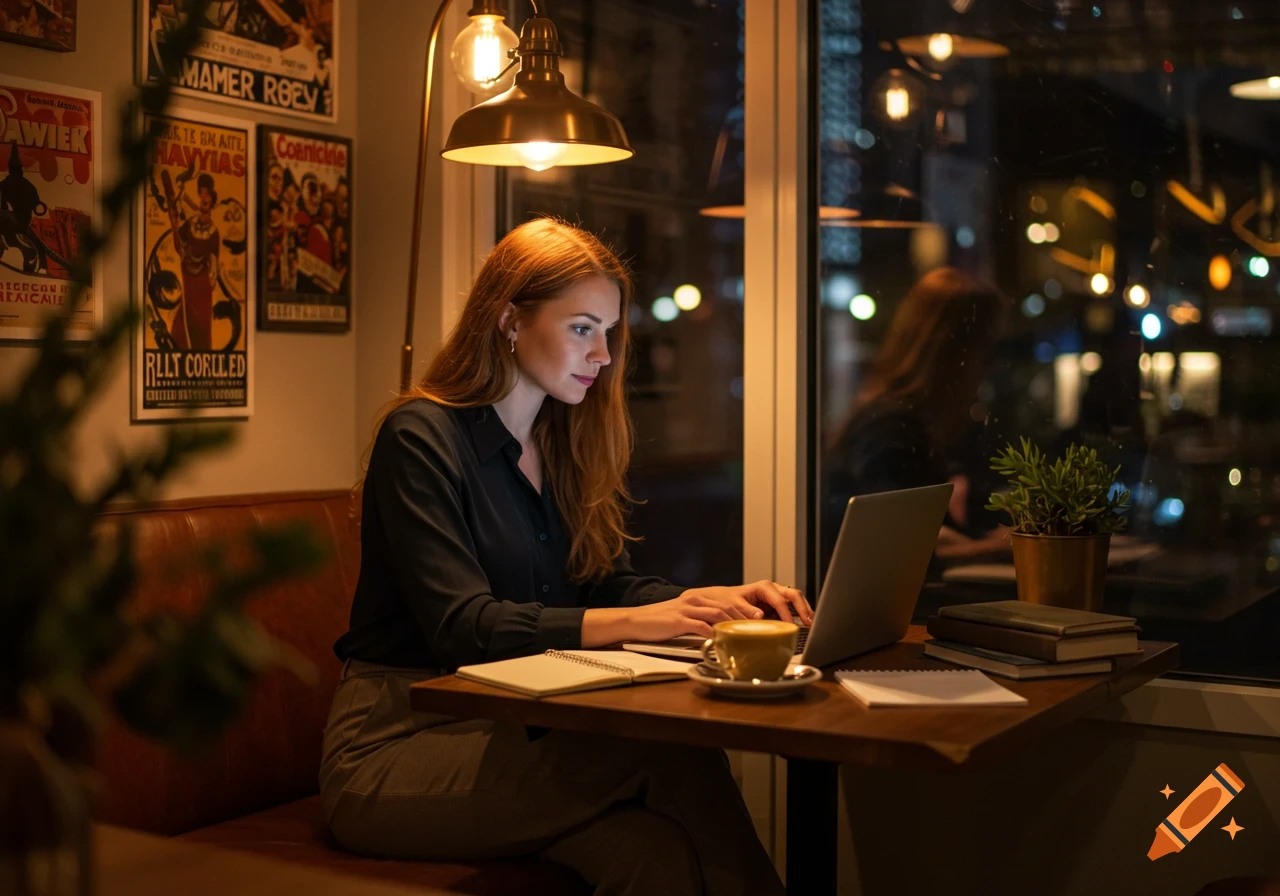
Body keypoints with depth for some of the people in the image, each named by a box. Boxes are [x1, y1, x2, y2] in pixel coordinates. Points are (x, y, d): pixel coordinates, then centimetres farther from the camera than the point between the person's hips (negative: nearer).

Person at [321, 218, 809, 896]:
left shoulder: (564, 444, 15)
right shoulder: (421, 438, -10)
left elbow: (606, 583, 12)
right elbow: (460, 628, -19)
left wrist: (718, 599, -8)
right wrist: (634, 622, -29)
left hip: (513, 730, 6)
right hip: (400, 744, -6)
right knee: (676, 758, -28)